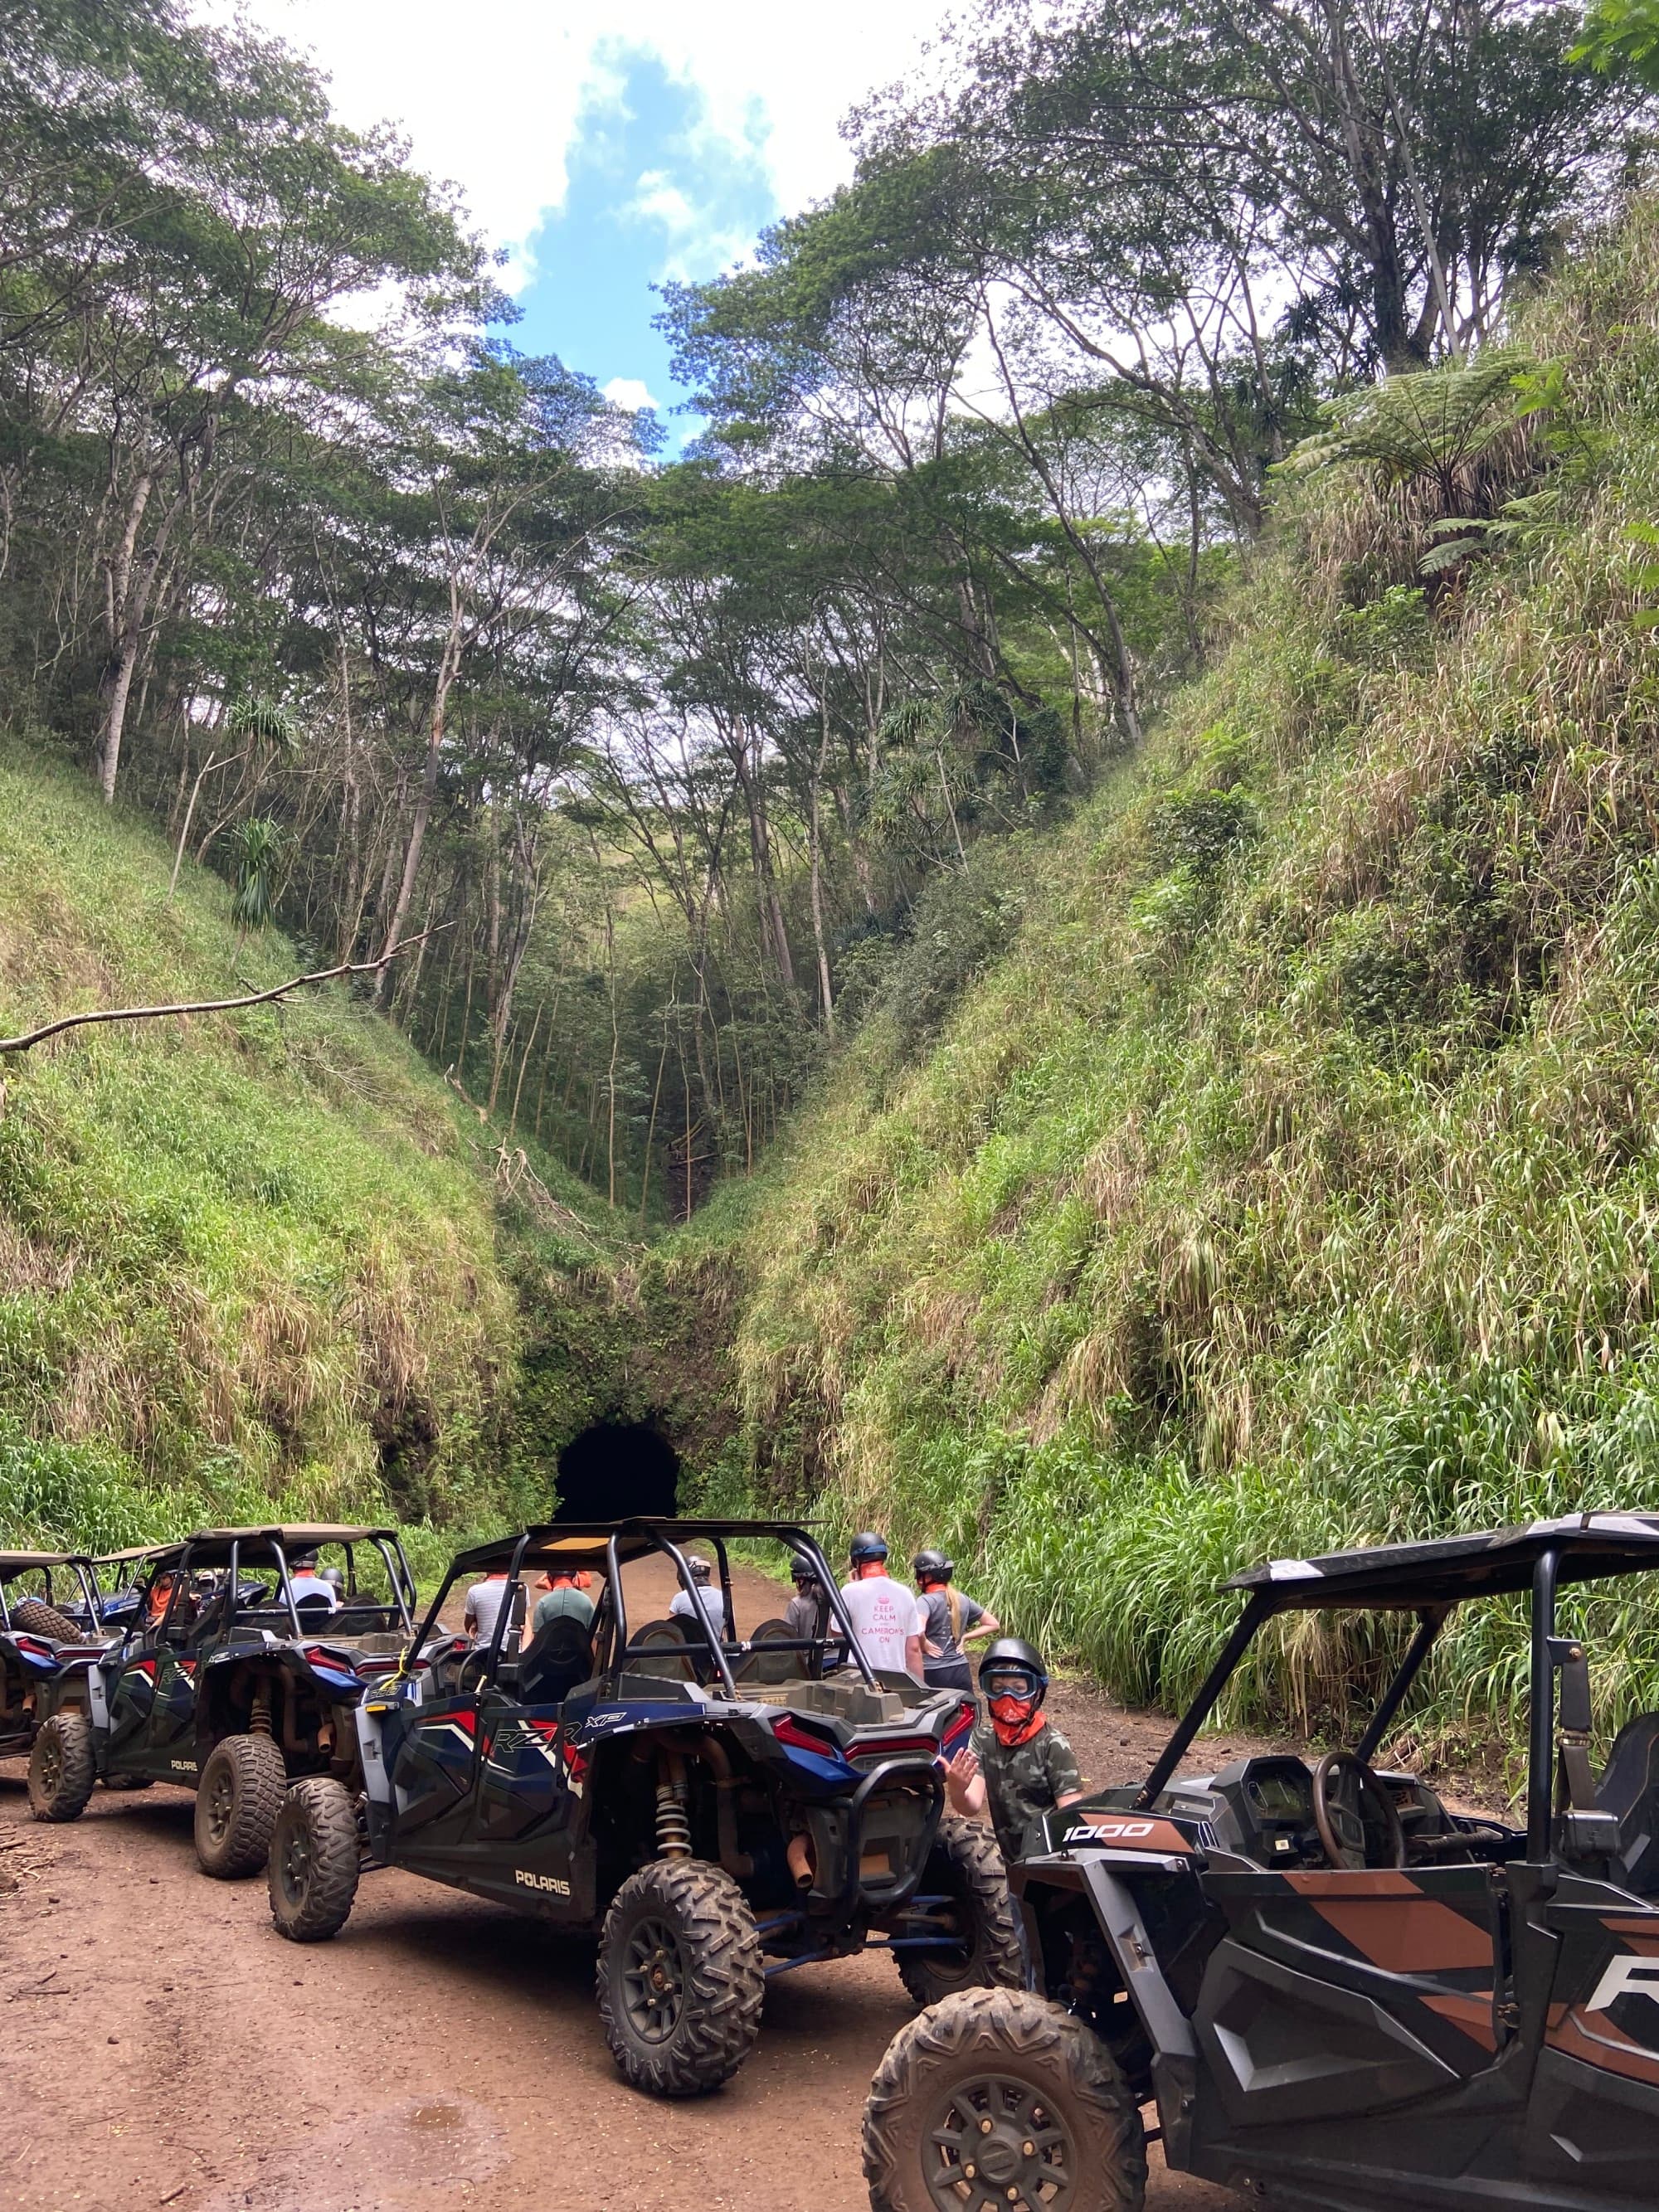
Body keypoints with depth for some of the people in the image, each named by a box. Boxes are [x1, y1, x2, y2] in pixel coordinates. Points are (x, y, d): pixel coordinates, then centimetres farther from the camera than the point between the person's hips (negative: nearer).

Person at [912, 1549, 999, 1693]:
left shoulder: (927, 1601, -11)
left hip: (933, 1674, -6)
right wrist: (964, 1637, 11)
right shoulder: (962, 1600, 8)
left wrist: (924, 1645, -12)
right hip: (961, 1671, 6)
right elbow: (994, 1625, 16)